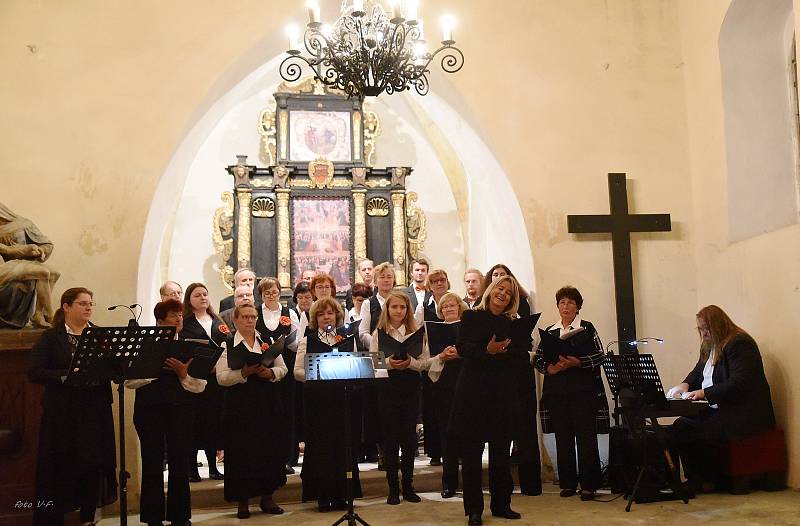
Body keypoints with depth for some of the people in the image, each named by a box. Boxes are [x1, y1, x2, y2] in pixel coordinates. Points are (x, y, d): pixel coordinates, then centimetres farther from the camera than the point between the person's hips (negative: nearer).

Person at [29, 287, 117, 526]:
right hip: (62, 412, -3)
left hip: (96, 411, 3)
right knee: (61, 468, 0)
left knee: (93, 466, 7)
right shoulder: (51, 337, 0)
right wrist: (67, 375, -21)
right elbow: (35, 372, -9)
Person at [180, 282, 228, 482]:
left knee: (214, 419, 7)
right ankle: (192, 468, 7)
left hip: (215, 378, 5)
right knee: (194, 421, -2)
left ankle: (213, 467, 16)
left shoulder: (218, 321, 16)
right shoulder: (184, 323, 0)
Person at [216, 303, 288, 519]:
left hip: (269, 404, 3)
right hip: (241, 406, -3)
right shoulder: (228, 344, 0)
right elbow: (221, 377, -7)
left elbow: (283, 368, 10)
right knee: (242, 451, -1)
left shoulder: (268, 341, 11)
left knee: (271, 448, 5)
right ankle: (243, 500, 12)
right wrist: (244, 373, -19)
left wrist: (271, 373, -10)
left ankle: (267, 497, 18)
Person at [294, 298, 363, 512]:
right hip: (317, 400, -1)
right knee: (321, 446, 0)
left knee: (345, 445, 2)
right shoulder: (307, 340, 6)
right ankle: (323, 496, 10)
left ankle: (342, 494, 13)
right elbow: (298, 371, 0)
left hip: (344, 399, 2)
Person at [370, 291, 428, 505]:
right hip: (387, 387, -1)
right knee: (390, 437, 3)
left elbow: (425, 361, 2)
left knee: (409, 436, 5)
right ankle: (393, 488, 11)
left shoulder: (416, 332, 4)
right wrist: (388, 363, -18)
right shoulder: (379, 333, 3)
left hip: (410, 387, 1)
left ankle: (408, 486, 17)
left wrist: (410, 362, -17)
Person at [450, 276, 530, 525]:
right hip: (474, 392, -3)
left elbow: (524, 357, 2)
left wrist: (502, 351, -15)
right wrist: (487, 350, -25)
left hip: (505, 394, 3)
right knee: (471, 451, 0)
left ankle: (501, 504, 20)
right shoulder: (471, 317, 5)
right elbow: (463, 347, -9)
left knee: (501, 452, 9)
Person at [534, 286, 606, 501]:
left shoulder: (587, 328, 3)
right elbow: (537, 358, 12)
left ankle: (588, 485, 2)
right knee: (563, 438, 5)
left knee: (586, 437, -4)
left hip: (583, 389, -3)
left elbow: (599, 356, -3)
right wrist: (549, 368, -8)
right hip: (557, 392, 3)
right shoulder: (549, 331, 13)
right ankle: (567, 483, 14)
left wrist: (577, 362, -17)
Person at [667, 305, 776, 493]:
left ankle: (709, 481, -1)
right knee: (679, 427, -8)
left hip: (743, 413, -10)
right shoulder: (710, 346, 14)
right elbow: (698, 371, 26)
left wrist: (705, 393, -26)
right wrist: (686, 384, 3)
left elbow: (739, 384, -24)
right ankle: (694, 482, -1)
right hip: (715, 409, 10)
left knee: (696, 435, -24)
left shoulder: (740, 344, -15)